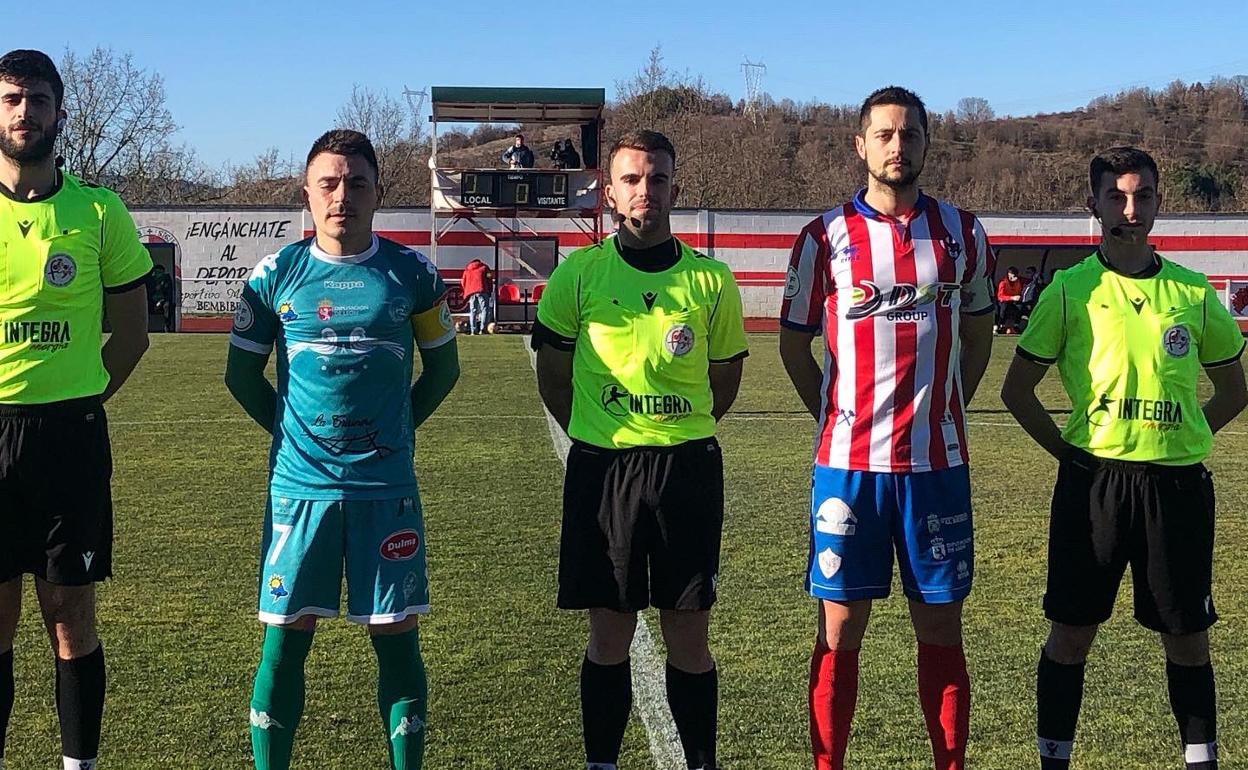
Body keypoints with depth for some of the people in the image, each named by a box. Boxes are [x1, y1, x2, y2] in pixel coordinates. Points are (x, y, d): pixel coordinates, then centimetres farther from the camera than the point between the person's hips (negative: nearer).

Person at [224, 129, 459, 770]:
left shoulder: (412, 273, 1)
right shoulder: (276, 273, 1)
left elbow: (443, 368, 12)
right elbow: (241, 372, 12)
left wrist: (393, 428, 7)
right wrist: (291, 430, 6)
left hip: (387, 484, 0)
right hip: (299, 484, 0)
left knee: (396, 638, 4)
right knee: (285, 639, 4)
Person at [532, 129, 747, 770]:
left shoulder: (711, 280, 1)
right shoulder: (578, 274, -1)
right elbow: (552, 376, 9)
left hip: (688, 470, 1)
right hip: (601, 469, 0)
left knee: (688, 634, 6)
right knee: (609, 635, 8)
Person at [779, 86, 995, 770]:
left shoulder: (961, 232, 7)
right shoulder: (826, 236, 0)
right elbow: (793, 343, 8)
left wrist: (942, 409, 11)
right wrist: (837, 420, 5)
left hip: (937, 461, 2)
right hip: (849, 463, -2)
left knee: (942, 630, 8)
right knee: (839, 630, 4)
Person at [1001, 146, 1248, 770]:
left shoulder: (1193, 293, 6)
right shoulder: (1070, 290, -1)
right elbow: (1016, 389, 4)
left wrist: (1177, 439, 5)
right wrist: (1066, 450, -2)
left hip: (1178, 483, 2)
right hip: (1093, 479, -2)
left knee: (1187, 636, 9)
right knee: (1071, 630, 5)